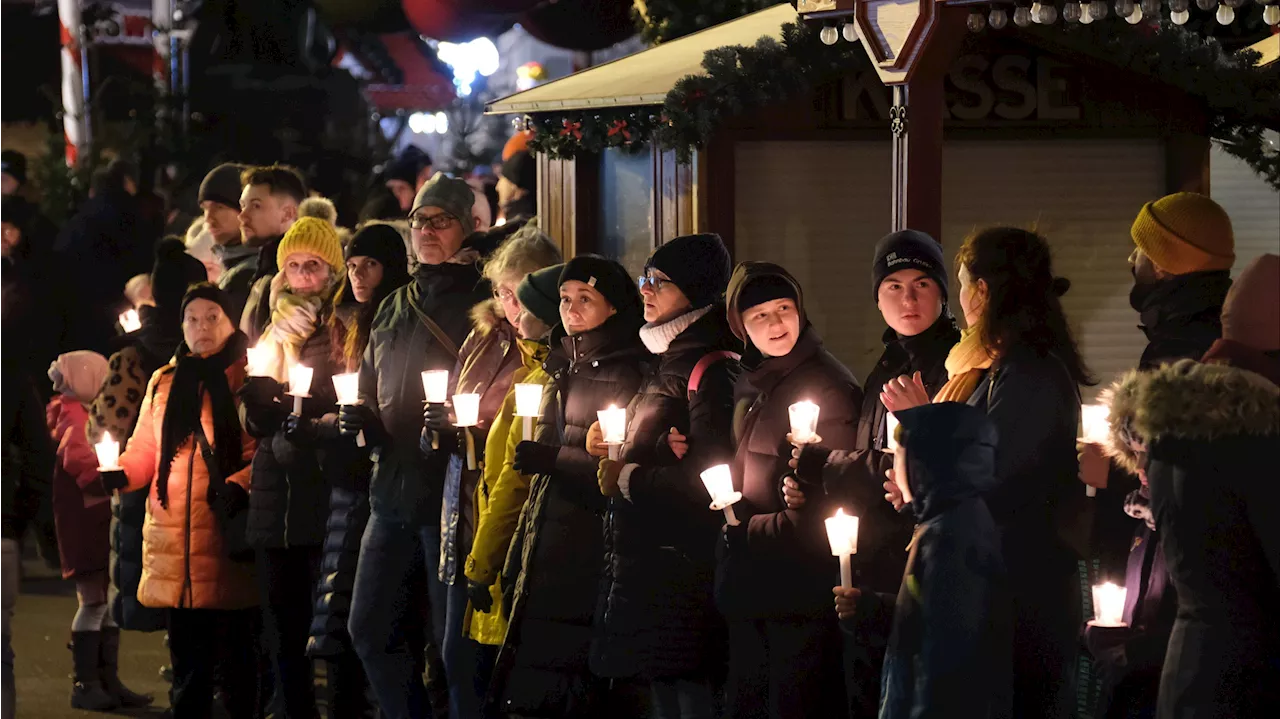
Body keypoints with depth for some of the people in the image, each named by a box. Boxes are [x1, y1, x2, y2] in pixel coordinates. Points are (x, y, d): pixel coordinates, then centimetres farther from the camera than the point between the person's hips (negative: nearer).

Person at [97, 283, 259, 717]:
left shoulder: (248, 379, 1)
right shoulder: (164, 382, 17)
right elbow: (144, 449, 19)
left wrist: (239, 485, -24)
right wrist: (120, 473, -1)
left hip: (226, 531, -5)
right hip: (174, 539, 5)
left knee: (234, 656, -3)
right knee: (187, 655, 10)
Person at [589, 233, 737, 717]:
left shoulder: (711, 370, -12)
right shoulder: (666, 364, 18)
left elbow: (705, 477, -21)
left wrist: (628, 478, -8)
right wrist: (611, 450, 8)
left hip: (683, 567, -10)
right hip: (643, 564, 10)